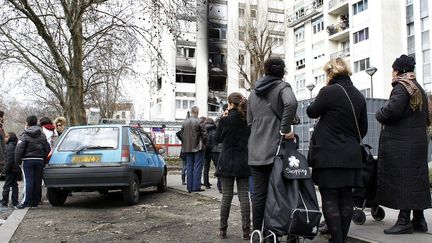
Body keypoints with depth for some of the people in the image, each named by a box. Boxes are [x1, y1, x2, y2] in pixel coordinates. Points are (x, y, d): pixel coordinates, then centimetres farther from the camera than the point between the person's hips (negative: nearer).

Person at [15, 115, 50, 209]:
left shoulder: (25, 135, -6)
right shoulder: (42, 135, 11)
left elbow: (19, 149, -12)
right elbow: (47, 149, 13)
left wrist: (18, 161, -3)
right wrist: (44, 160, 17)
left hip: (28, 160, -4)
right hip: (40, 160, 4)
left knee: (28, 181, -5)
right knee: (37, 181, 8)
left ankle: (26, 201, -8)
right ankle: (35, 202, 14)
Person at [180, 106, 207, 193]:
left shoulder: (184, 122, 6)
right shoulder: (199, 122, -10)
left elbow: (182, 135, 10)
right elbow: (204, 135, -10)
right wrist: (204, 144, 6)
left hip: (187, 148, 5)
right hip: (198, 147, -5)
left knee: (189, 167, 10)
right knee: (197, 166, 0)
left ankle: (189, 187, 12)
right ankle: (196, 186, -2)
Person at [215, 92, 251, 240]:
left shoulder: (225, 120, -11)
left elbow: (217, 138, 2)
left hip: (227, 162, -3)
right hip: (243, 162, 3)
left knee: (227, 196, 4)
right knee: (244, 195, 5)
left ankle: (223, 229, 11)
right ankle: (246, 230, 6)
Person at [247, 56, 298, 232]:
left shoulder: (254, 92, 17)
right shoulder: (282, 87, 0)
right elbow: (291, 103, -23)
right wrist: (285, 130, -16)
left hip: (256, 151, 5)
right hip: (275, 149, -4)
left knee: (259, 193, 7)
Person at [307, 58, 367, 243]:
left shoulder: (329, 91, -12)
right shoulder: (359, 96, 9)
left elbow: (311, 112, 1)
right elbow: (363, 128, 14)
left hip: (328, 155, -6)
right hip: (351, 155, 6)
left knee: (330, 200, -1)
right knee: (346, 199, 10)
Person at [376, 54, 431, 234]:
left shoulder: (401, 87, -10)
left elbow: (392, 110, -24)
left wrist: (379, 115, -6)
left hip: (401, 143, -9)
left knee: (402, 180, -6)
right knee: (415, 179, 11)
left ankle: (404, 221, -3)